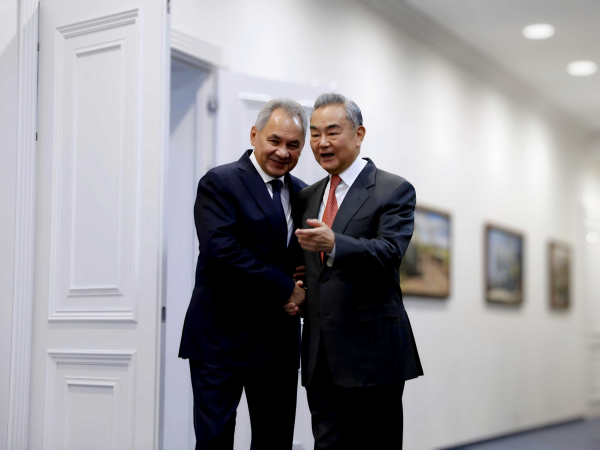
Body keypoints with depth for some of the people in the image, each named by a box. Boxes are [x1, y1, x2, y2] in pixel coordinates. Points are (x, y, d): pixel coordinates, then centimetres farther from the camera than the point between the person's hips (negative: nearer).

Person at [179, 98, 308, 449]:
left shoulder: (303, 193, 13)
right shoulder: (220, 183, -7)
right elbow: (220, 249, -19)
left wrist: (306, 289, -6)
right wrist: (284, 289, -17)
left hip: (281, 340, 6)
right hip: (222, 338, -6)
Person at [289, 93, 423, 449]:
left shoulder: (395, 190, -2)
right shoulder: (308, 197, 16)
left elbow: (390, 251, -18)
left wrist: (333, 243, -34)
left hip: (372, 350, -5)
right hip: (321, 354, 5)